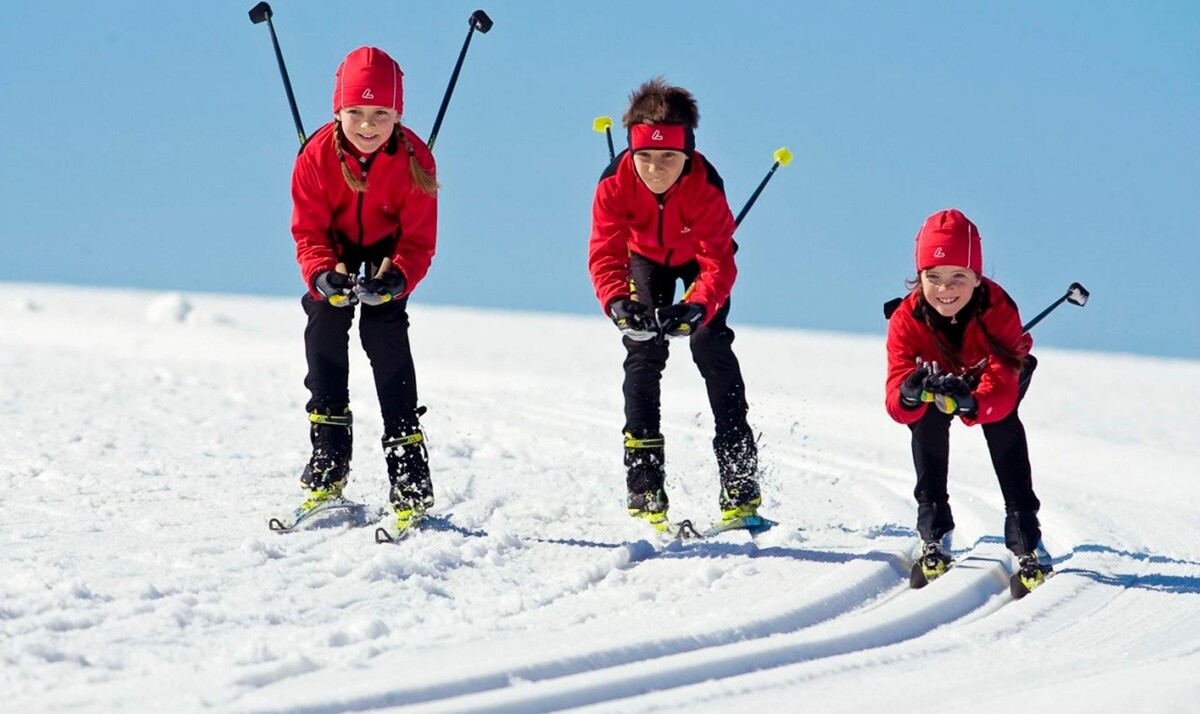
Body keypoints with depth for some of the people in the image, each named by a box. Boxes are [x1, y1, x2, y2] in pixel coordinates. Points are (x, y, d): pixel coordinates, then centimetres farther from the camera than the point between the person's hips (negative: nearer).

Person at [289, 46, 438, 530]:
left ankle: (411, 484, -18)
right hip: (335, 248, 2)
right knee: (325, 318, -16)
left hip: (388, 249, -2)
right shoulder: (319, 156, -24)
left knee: (385, 328, -18)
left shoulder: (413, 159, -27)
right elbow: (308, 230, -18)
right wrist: (322, 274, -39)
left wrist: (397, 277, -42)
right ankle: (328, 463, -8)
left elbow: (419, 239, -22)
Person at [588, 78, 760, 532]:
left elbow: (719, 261, -40)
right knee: (643, 351, -11)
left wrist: (699, 306, -60)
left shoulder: (706, 185, -38)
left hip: (699, 257, -2)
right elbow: (605, 253, -36)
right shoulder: (615, 183, -34)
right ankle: (645, 486, -9)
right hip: (646, 257, 2)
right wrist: (617, 301, -57)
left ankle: (739, 484, -12)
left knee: (712, 348, -15)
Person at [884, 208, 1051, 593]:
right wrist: (910, 392, -64)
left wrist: (970, 404, -68)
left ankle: (1027, 540, -23)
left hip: (994, 379, -1)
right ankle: (933, 537, -16)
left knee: (1003, 421, -28)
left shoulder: (999, 310, -38)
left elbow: (1002, 387, -45)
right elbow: (896, 404, -38)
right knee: (927, 418, -27)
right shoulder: (907, 319, -33)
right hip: (941, 376, 1)